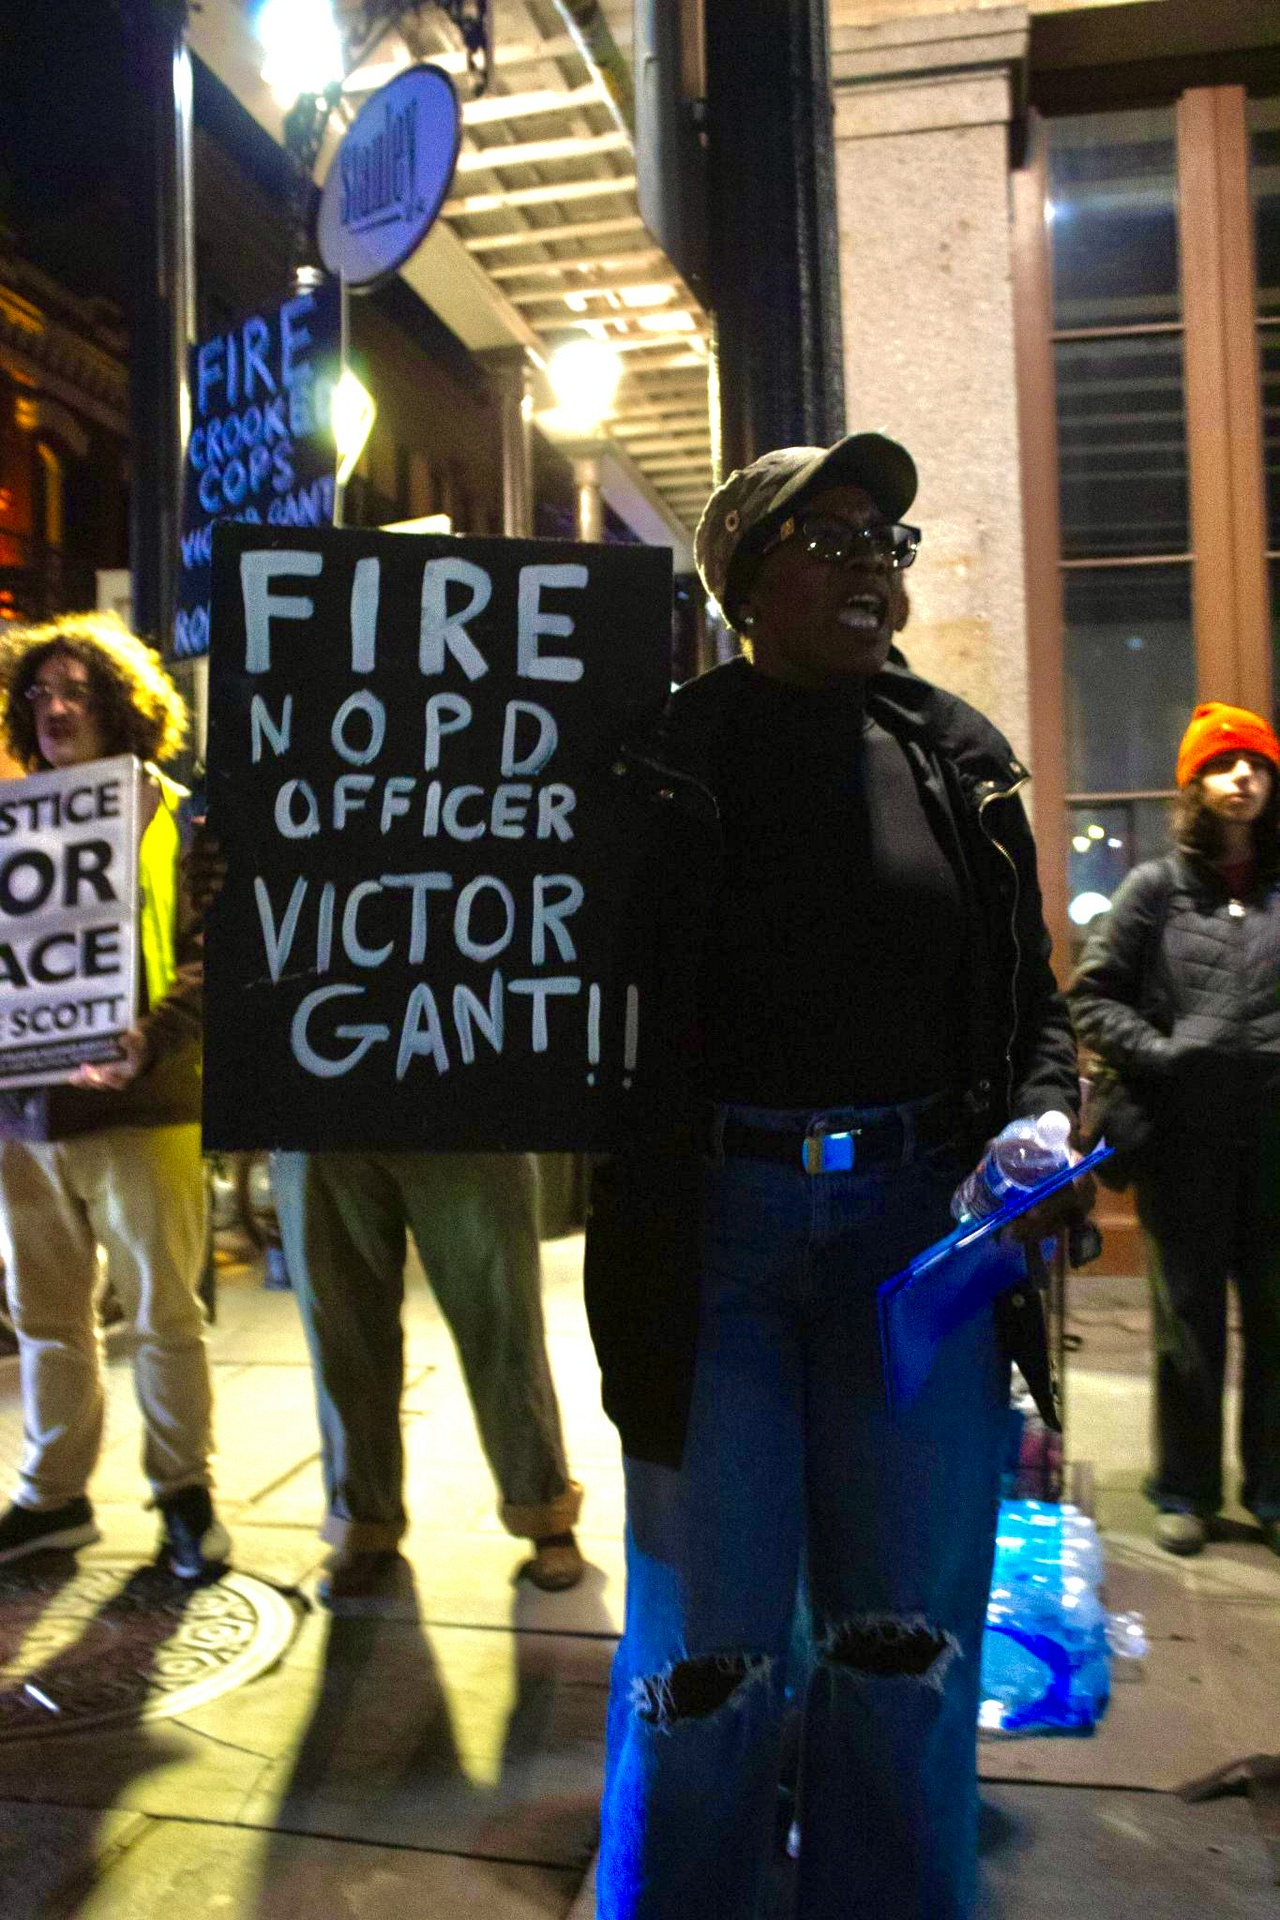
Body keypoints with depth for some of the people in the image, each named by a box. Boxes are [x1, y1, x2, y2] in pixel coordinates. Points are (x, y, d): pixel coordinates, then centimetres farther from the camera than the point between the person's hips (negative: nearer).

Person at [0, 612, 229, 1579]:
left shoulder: (179, 821, 0)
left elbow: (209, 959, -7)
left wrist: (149, 1041, -23)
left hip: (143, 1107, -4)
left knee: (164, 1314, 4)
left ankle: (185, 1492, 19)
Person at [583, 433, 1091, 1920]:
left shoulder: (958, 757, 8)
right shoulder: (665, 759, -1)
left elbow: (1031, 1002, 11)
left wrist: (1038, 1126, -6)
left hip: (923, 1217, 3)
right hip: (714, 1222, -3)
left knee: (909, 1639, 14)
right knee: (706, 1643, 7)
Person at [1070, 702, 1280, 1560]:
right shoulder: (1158, 888, 3)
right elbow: (1093, 996, 3)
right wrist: (1155, 1052, -9)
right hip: (1182, 1139, -1)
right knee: (1190, 1318, 10)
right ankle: (1186, 1489, 24)